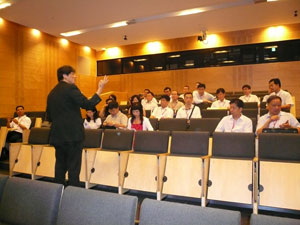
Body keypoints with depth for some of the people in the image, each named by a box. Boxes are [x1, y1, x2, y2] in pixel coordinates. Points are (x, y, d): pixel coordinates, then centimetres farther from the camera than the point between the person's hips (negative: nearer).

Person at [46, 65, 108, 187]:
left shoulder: (52, 93, 14)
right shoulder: (71, 88, -10)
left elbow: (49, 117, 16)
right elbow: (87, 104, -17)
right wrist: (100, 89, -11)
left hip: (57, 135, 7)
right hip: (72, 135, -7)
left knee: (60, 166, 15)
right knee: (73, 168, 0)